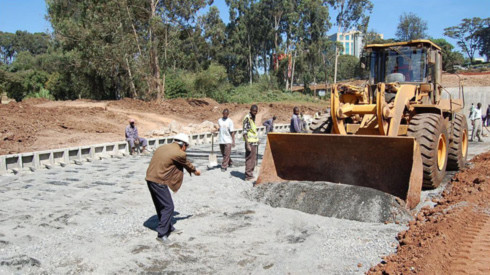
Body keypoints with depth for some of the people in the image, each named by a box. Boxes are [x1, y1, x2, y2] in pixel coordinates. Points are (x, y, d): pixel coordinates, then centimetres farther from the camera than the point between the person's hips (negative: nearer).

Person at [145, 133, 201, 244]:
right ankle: (162, 234, 0)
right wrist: (195, 171, 27)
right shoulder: (179, 154, -10)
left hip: (150, 179, 9)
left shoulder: (162, 147, 13)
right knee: (168, 207, -2)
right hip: (159, 182, -9)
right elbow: (187, 164, 7)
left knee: (161, 205, 19)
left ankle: (169, 228, 33)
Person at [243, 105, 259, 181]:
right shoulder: (247, 118, -13)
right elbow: (245, 132, -17)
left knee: (253, 159, 13)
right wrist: (247, 144, -21)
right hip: (250, 142, -9)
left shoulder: (253, 118, 15)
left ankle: (250, 174, 22)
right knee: (250, 159, -5)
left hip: (255, 142, 9)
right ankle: (248, 176, 0)